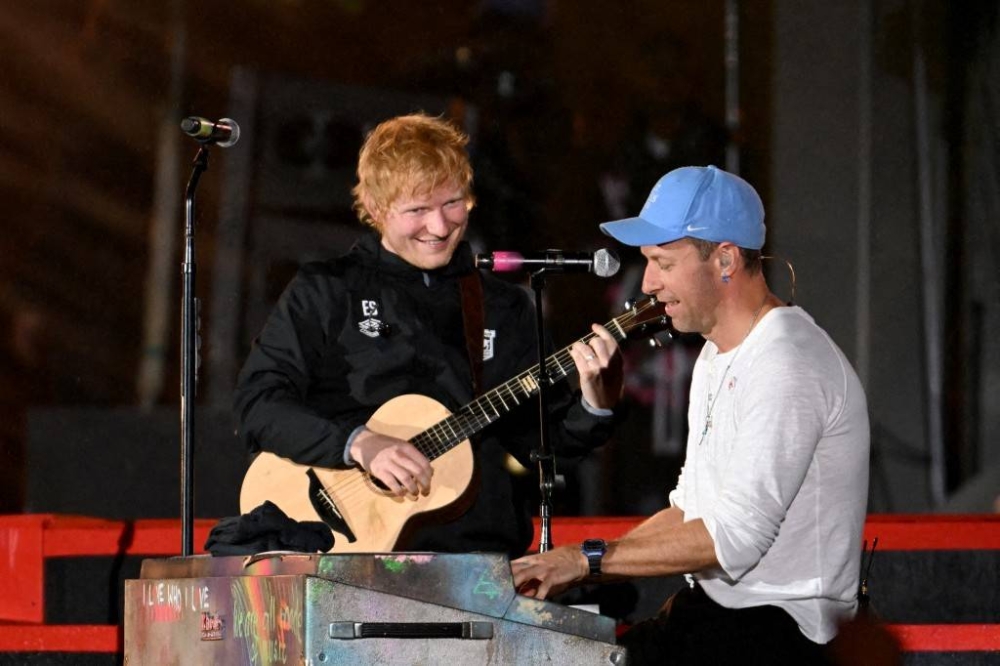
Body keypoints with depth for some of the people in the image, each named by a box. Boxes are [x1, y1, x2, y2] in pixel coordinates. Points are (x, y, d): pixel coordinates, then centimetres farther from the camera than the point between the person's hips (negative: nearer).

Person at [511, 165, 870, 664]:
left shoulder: (787, 365, -18)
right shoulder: (718, 357, 17)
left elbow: (736, 536, -23)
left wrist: (591, 559, -17)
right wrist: (569, 568, 8)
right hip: (705, 606, 10)